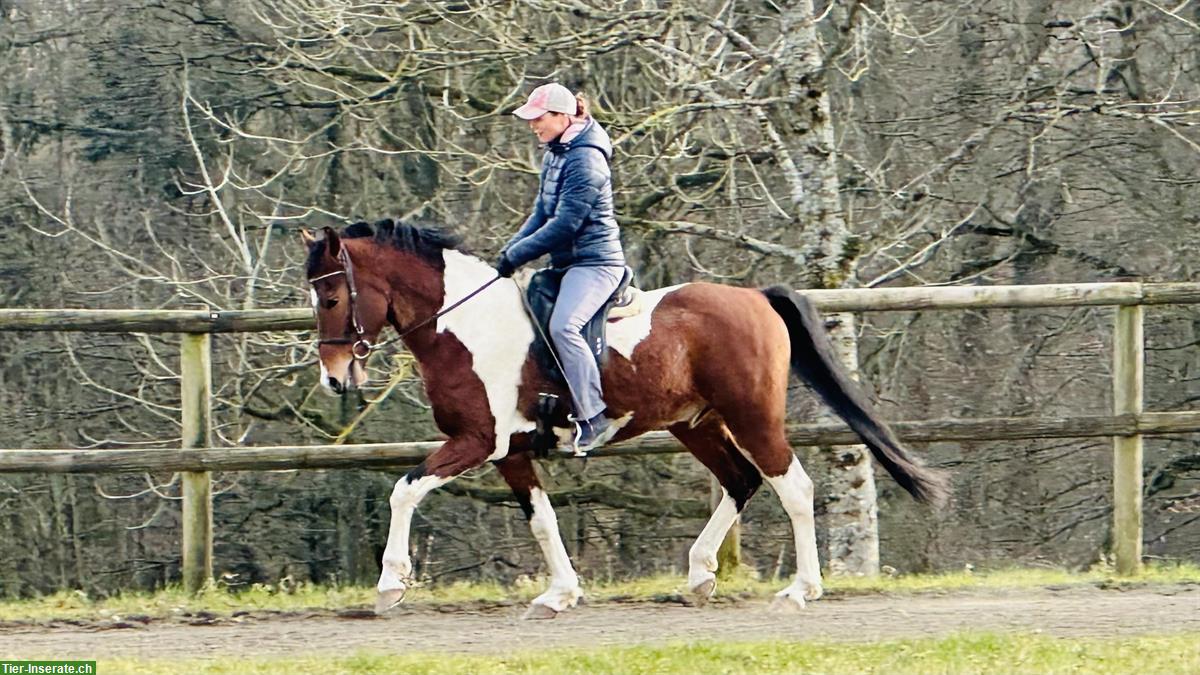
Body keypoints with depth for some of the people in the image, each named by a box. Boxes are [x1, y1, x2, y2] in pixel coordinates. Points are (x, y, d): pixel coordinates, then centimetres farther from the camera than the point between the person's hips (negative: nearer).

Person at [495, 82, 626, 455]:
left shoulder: (585, 160, -18)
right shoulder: (555, 154, 13)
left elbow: (565, 225, -21)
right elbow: (542, 213, 19)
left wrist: (518, 255, -16)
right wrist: (511, 247, 4)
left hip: (594, 261, -11)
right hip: (566, 262, 11)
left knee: (562, 326, -29)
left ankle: (593, 419, -28)